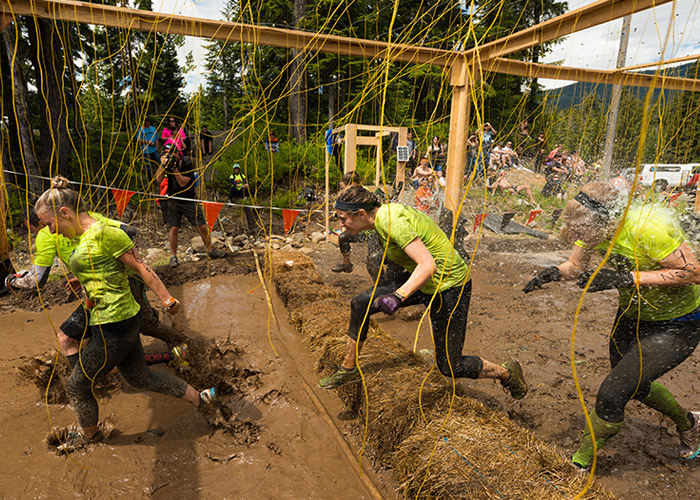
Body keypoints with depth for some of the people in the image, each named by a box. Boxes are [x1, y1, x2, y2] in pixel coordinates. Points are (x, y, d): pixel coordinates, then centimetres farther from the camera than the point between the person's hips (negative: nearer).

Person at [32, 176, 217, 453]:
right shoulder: (84, 237, 10)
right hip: (123, 321, 9)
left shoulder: (103, 233, -18)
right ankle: (200, 397, 33)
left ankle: (88, 434, 40)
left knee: (76, 385, 12)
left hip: (114, 329, -9)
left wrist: (168, 299, -12)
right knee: (141, 377, 22)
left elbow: (141, 267, -16)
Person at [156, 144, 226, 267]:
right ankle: (173, 256, 7)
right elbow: (159, 179, -12)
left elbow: (183, 183, -16)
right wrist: (162, 165, -23)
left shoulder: (187, 162, -11)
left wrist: (174, 168, -25)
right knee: (174, 228, -6)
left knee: (202, 226, -1)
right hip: (173, 200, 1)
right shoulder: (166, 161, -1)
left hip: (189, 200, -1)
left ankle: (210, 250, 17)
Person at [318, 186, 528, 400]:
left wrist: (398, 296, -45)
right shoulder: (383, 214, 0)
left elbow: (428, 265, -35)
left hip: (449, 286, -9)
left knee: (450, 368, 1)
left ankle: (507, 372, 27)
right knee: (360, 304, 1)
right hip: (421, 279, 9)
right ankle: (348, 368, 18)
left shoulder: (391, 221, -28)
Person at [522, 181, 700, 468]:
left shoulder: (647, 227, -36)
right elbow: (576, 266, -2)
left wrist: (626, 278, -37)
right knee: (633, 384, 25)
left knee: (612, 394, -12)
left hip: (676, 325, -8)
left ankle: (581, 462, 11)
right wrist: (556, 272, -24)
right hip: (632, 314, 8)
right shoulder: (594, 225, -14)